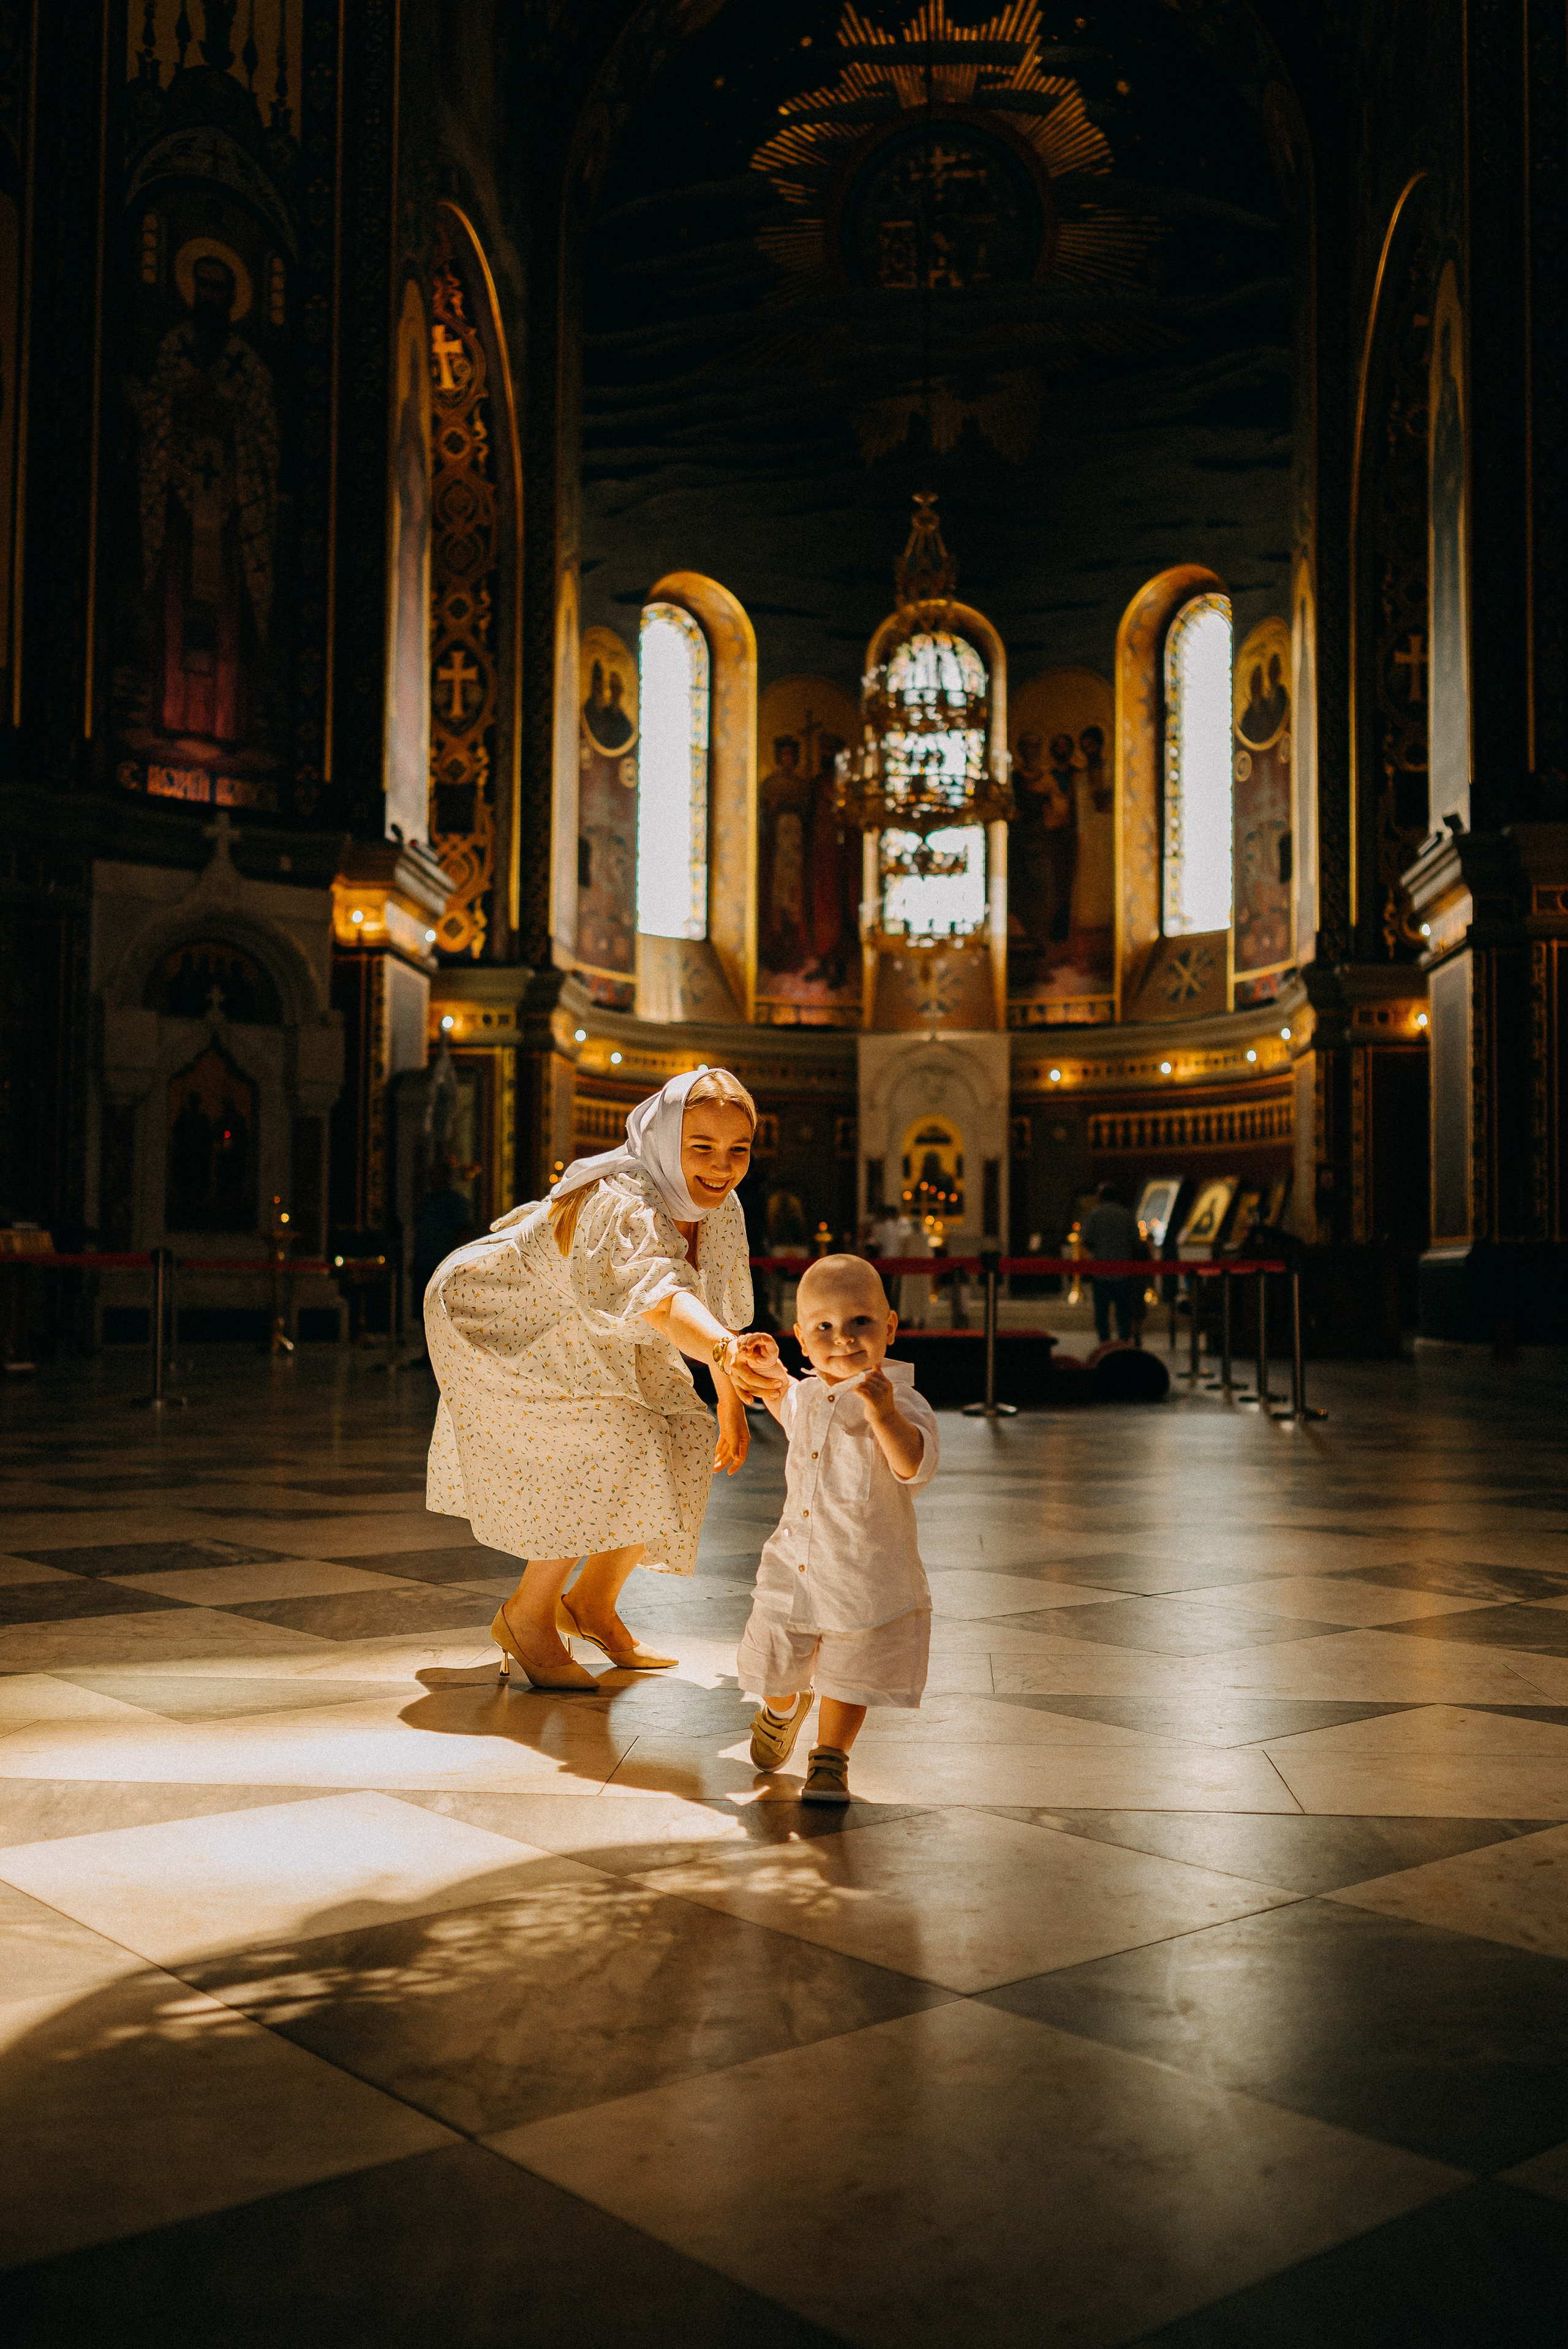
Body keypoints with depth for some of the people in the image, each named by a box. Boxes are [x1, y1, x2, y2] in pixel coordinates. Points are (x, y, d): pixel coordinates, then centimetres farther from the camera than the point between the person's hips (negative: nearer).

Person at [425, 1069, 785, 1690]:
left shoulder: (721, 1211, -12)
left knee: (677, 1456, 1)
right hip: (497, 1322, -8)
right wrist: (725, 1354, -77)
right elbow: (656, 1294, -59)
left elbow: (721, 1310, 3)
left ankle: (592, 1604, 22)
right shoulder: (621, 1207, -39)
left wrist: (731, 1406, 5)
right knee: (611, 1459, -21)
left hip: (582, 1339, 8)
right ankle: (527, 1617, 0)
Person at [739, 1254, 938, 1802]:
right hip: (793, 1567, 5)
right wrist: (770, 1383, 11)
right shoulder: (807, 1394, 2)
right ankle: (783, 1709, 51)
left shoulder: (900, 1401, -18)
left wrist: (885, 1416, -51)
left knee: (848, 1676, 9)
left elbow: (916, 1467, -36)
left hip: (866, 1578, -5)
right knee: (777, 1670, 18)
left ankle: (829, 1760, 33)